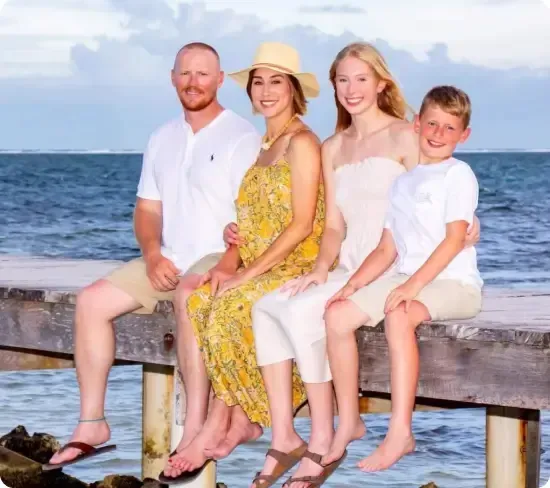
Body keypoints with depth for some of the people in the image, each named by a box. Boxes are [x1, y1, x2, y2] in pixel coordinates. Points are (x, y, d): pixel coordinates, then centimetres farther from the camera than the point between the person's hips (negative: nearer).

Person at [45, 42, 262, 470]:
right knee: (92, 301, -10)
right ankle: (92, 424, -5)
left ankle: (196, 430, -39)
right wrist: (153, 256, -4)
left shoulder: (243, 138, -6)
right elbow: (147, 209, 15)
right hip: (166, 262, 7)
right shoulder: (163, 139, 16)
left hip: (219, 259, -7)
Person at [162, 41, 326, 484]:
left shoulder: (301, 142, -9)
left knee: (229, 309, -30)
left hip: (298, 266, -8)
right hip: (258, 268, 8)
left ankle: (222, 425, -16)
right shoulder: (264, 144, 17)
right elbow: (248, 220, 15)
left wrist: (248, 272, -18)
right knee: (198, 302, -18)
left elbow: (302, 225, -16)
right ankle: (239, 421, -14)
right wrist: (227, 264, -3)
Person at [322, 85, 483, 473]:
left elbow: (455, 239, -14)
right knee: (338, 315, -9)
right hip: (407, 280, 7)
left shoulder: (458, 174, -3)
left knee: (398, 316, -36)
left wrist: (413, 285, -22)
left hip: (455, 284, -7)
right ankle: (349, 421, 1)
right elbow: (387, 249, 17)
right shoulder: (403, 181, 18)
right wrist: (353, 285, 2)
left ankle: (401, 432, -34)